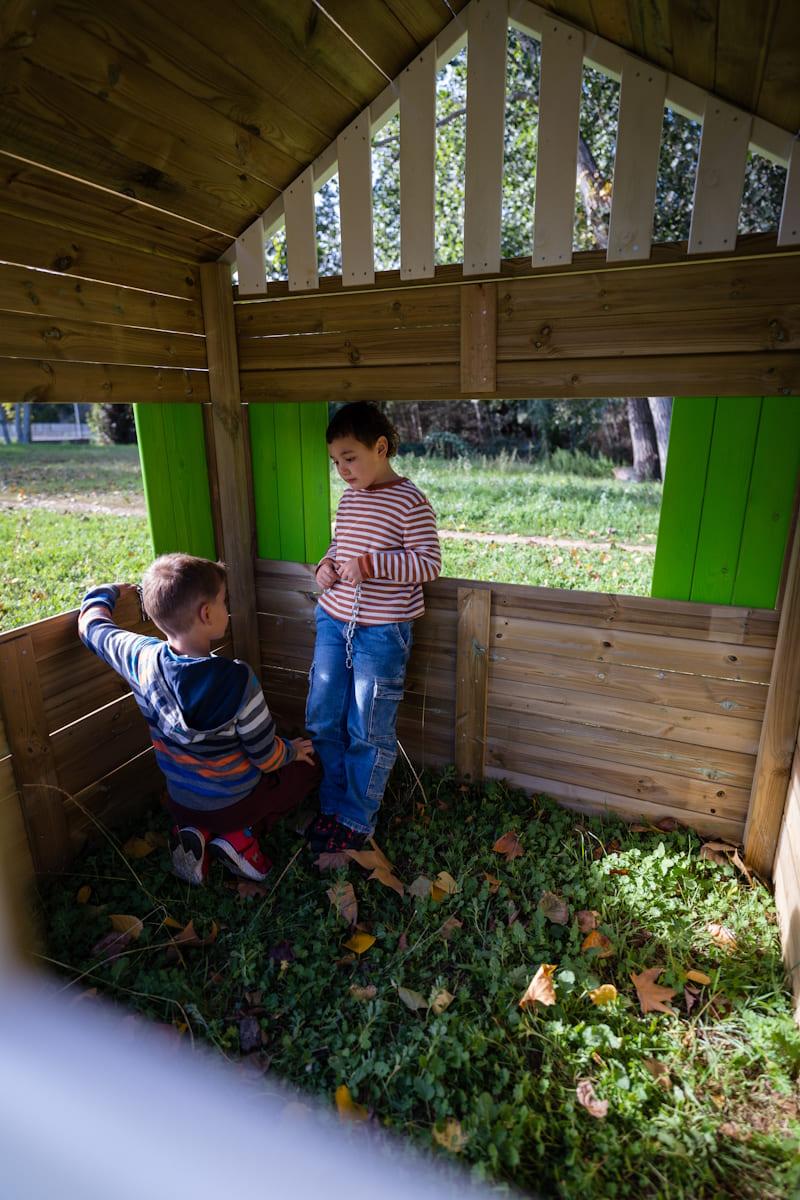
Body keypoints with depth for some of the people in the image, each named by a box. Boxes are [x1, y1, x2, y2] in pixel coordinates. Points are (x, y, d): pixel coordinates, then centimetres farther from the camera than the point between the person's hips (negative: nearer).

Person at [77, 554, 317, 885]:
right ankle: (239, 835, 2)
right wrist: (294, 751, 3)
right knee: (306, 767, 20)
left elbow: (92, 623, 1)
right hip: (235, 803, -4)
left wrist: (108, 591, 21)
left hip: (179, 803, 5)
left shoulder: (143, 659, -20)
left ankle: (195, 831, 7)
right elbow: (267, 756, -20)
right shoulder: (237, 680, -33)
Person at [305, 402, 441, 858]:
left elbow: (429, 564, -14)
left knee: (369, 732, 4)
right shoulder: (349, 499, 10)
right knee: (323, 720, 12)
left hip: (381, 632, -7)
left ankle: (356, 820, 23)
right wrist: (327, 565, 1)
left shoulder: (411, 502, -11)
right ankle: (333, 804, 31)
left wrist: (370, 564, -23)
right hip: (333, 622, 7)